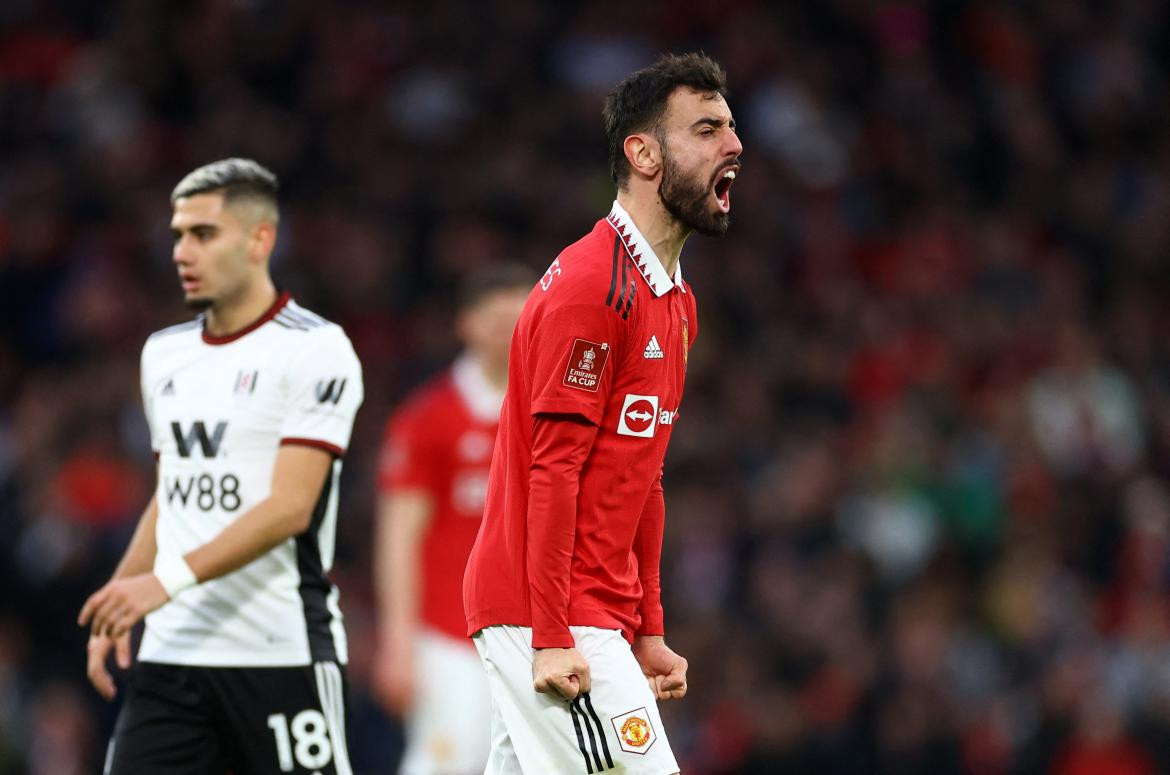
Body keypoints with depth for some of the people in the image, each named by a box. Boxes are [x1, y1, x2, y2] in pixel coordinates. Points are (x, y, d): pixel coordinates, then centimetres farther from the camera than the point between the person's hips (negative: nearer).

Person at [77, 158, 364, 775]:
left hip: (282, 654, -6)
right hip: (171, 652, 6)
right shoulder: (164, 355, 15)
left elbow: (290, 509, -17)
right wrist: (115, 612, 15)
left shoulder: (315, 350, -8)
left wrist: (168, 579, -26)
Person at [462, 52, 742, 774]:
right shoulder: (592, 285, -14)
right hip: (548, 616, -9)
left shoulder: (676, 301, 17)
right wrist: (551, 637, -21)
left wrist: (649, 632, 19)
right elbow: (553, 469, -18)